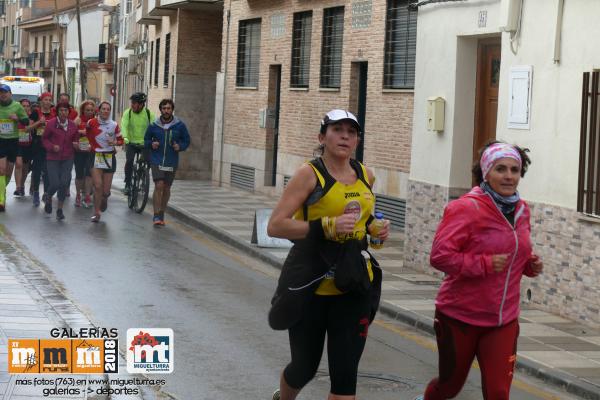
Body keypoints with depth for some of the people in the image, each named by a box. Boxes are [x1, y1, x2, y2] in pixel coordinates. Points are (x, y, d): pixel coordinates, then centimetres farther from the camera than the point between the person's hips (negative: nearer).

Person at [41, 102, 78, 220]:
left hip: (67, 158, 3)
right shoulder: (51, 123, -7)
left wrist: (76, 144, -6)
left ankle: (60, 209, 11)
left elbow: (76, 139, 16)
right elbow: (44, 139, 2)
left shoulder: (73, 125, 2)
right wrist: (52, 146, -15)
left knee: (64, 183, -6)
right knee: (55, 183, -10)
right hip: (53, 158, -2)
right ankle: (48, 199, 26)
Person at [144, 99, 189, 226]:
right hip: (156, 161, -2)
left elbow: (186, 140, 10)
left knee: (166, 188, 11)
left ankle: (161, 214, 26)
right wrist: (151, 144, -10)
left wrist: (180, 146, -11)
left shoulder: (179, 125, -1)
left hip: (171, 162, 2)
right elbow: (146, 140, 12)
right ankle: (156, 215, -11)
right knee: (159, 185, -15)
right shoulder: (153, 126, -1)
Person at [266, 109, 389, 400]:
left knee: (345, 372, -2)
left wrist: (375, 229, 5)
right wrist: (326, 227, -25)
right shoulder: (310, 174, -10)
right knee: (305, 365, 10)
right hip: (312, 283, -4)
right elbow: (275, 226, -16)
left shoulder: (366, 176, 7)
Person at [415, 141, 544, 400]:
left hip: (504, 320, 5)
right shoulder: (468, 208, -17)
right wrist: (485, 264, -27)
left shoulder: (521, 210, 5)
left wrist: (531, 265, 1)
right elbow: (440, 256, -24)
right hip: (460, 317, -4)